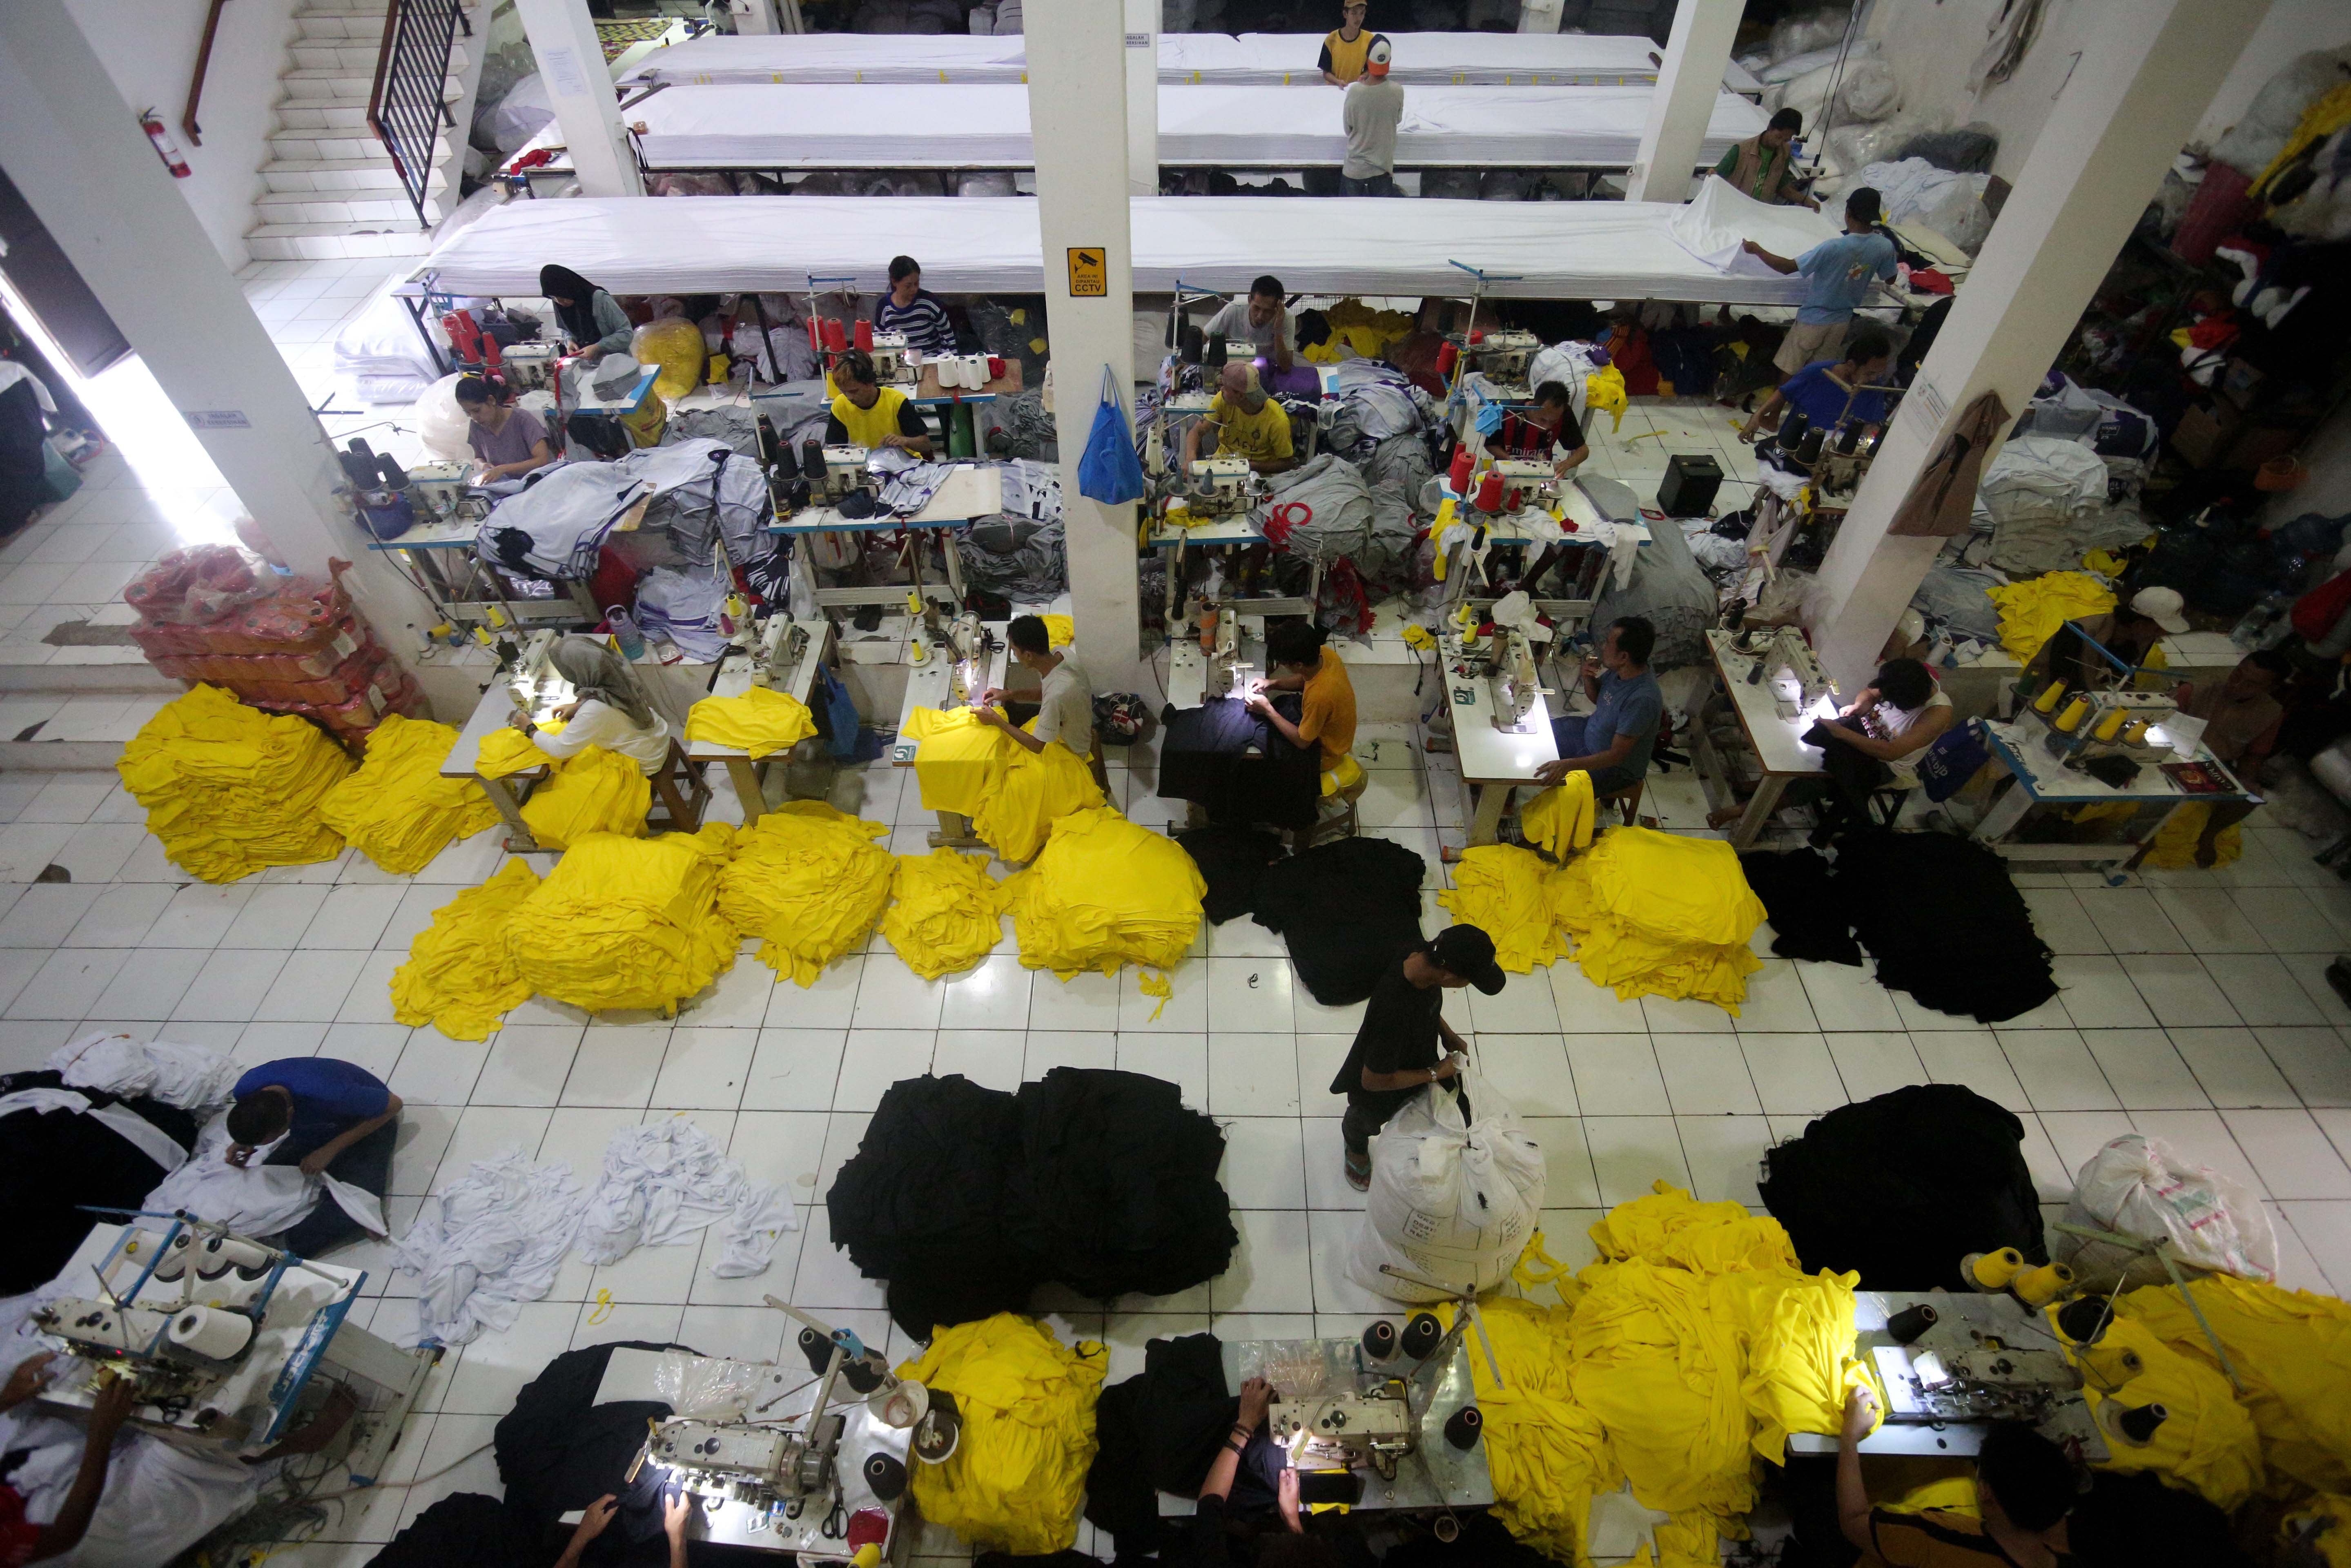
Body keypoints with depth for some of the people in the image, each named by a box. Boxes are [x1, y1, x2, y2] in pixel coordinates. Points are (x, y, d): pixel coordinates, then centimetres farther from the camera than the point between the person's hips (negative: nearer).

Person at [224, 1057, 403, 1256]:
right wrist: (244, 1142, -15)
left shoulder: (329, 1094, -41)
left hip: (369, 1123, -6)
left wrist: (330, 1150, -24)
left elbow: (394, 1104, -25)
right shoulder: (246, 1089, -23)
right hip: (316, 1124, 6)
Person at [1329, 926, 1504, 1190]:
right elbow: (1373, 1081, -34)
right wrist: (1434, 1074, -24)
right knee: (1365, 1121, 31)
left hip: (1415, 1060, 5)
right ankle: (1356, 1148, 63)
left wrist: (1448, 1034, -8)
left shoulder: (1426, 956, -28)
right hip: (1377, 1090, -4)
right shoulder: (1393, 1012, -50)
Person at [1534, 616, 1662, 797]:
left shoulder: (1643, 699, -37)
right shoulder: (1618, 670, -13)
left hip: (1617, 768, -8)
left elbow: (1616, 755, -33)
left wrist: (1568, 765, -42)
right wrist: (1588, 677, -14)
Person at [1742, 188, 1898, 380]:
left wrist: (1757, 250, -12)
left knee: (1788, 371, 11)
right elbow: (1890, 278, 8)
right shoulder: (1885, 247, -11)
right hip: (1843, 321, 6)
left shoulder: (1834, 247, -29)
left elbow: (1788, 267, -25)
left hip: (1814, 319, -6)